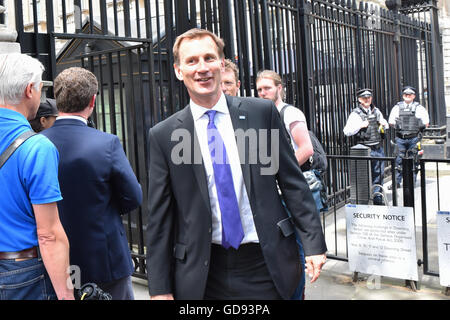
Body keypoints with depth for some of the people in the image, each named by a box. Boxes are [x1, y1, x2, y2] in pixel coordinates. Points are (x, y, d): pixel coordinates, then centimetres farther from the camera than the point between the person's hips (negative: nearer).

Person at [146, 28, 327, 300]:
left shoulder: (262, 112, 0)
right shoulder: (163, 136, -2)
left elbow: (294, 183, 3)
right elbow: (160, 216, 0)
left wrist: (314, 244, -1)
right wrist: (160, 287, -1)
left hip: (266, 266, 1)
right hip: (203, 276, 0)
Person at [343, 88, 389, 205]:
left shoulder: (376, 111, 13)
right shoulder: (356, 114, -5)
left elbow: (386, 126, 27)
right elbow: (347, 131, -9)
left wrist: (384, 124, 4)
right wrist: (360, 126, -18)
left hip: (378, 148, 6)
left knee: (379, 174, 11)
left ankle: (378, 198, 23)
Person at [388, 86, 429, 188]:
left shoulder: (419, 108, 5)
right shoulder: (397, 107, 9)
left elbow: (426, 123, 7)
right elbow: (391, 122, 12)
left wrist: (416, 129, 4)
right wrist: (398, 128, 6)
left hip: (414, 139, -1)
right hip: (400, 138, 1)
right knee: (398, 160, 1)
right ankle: (397, 182, 8)